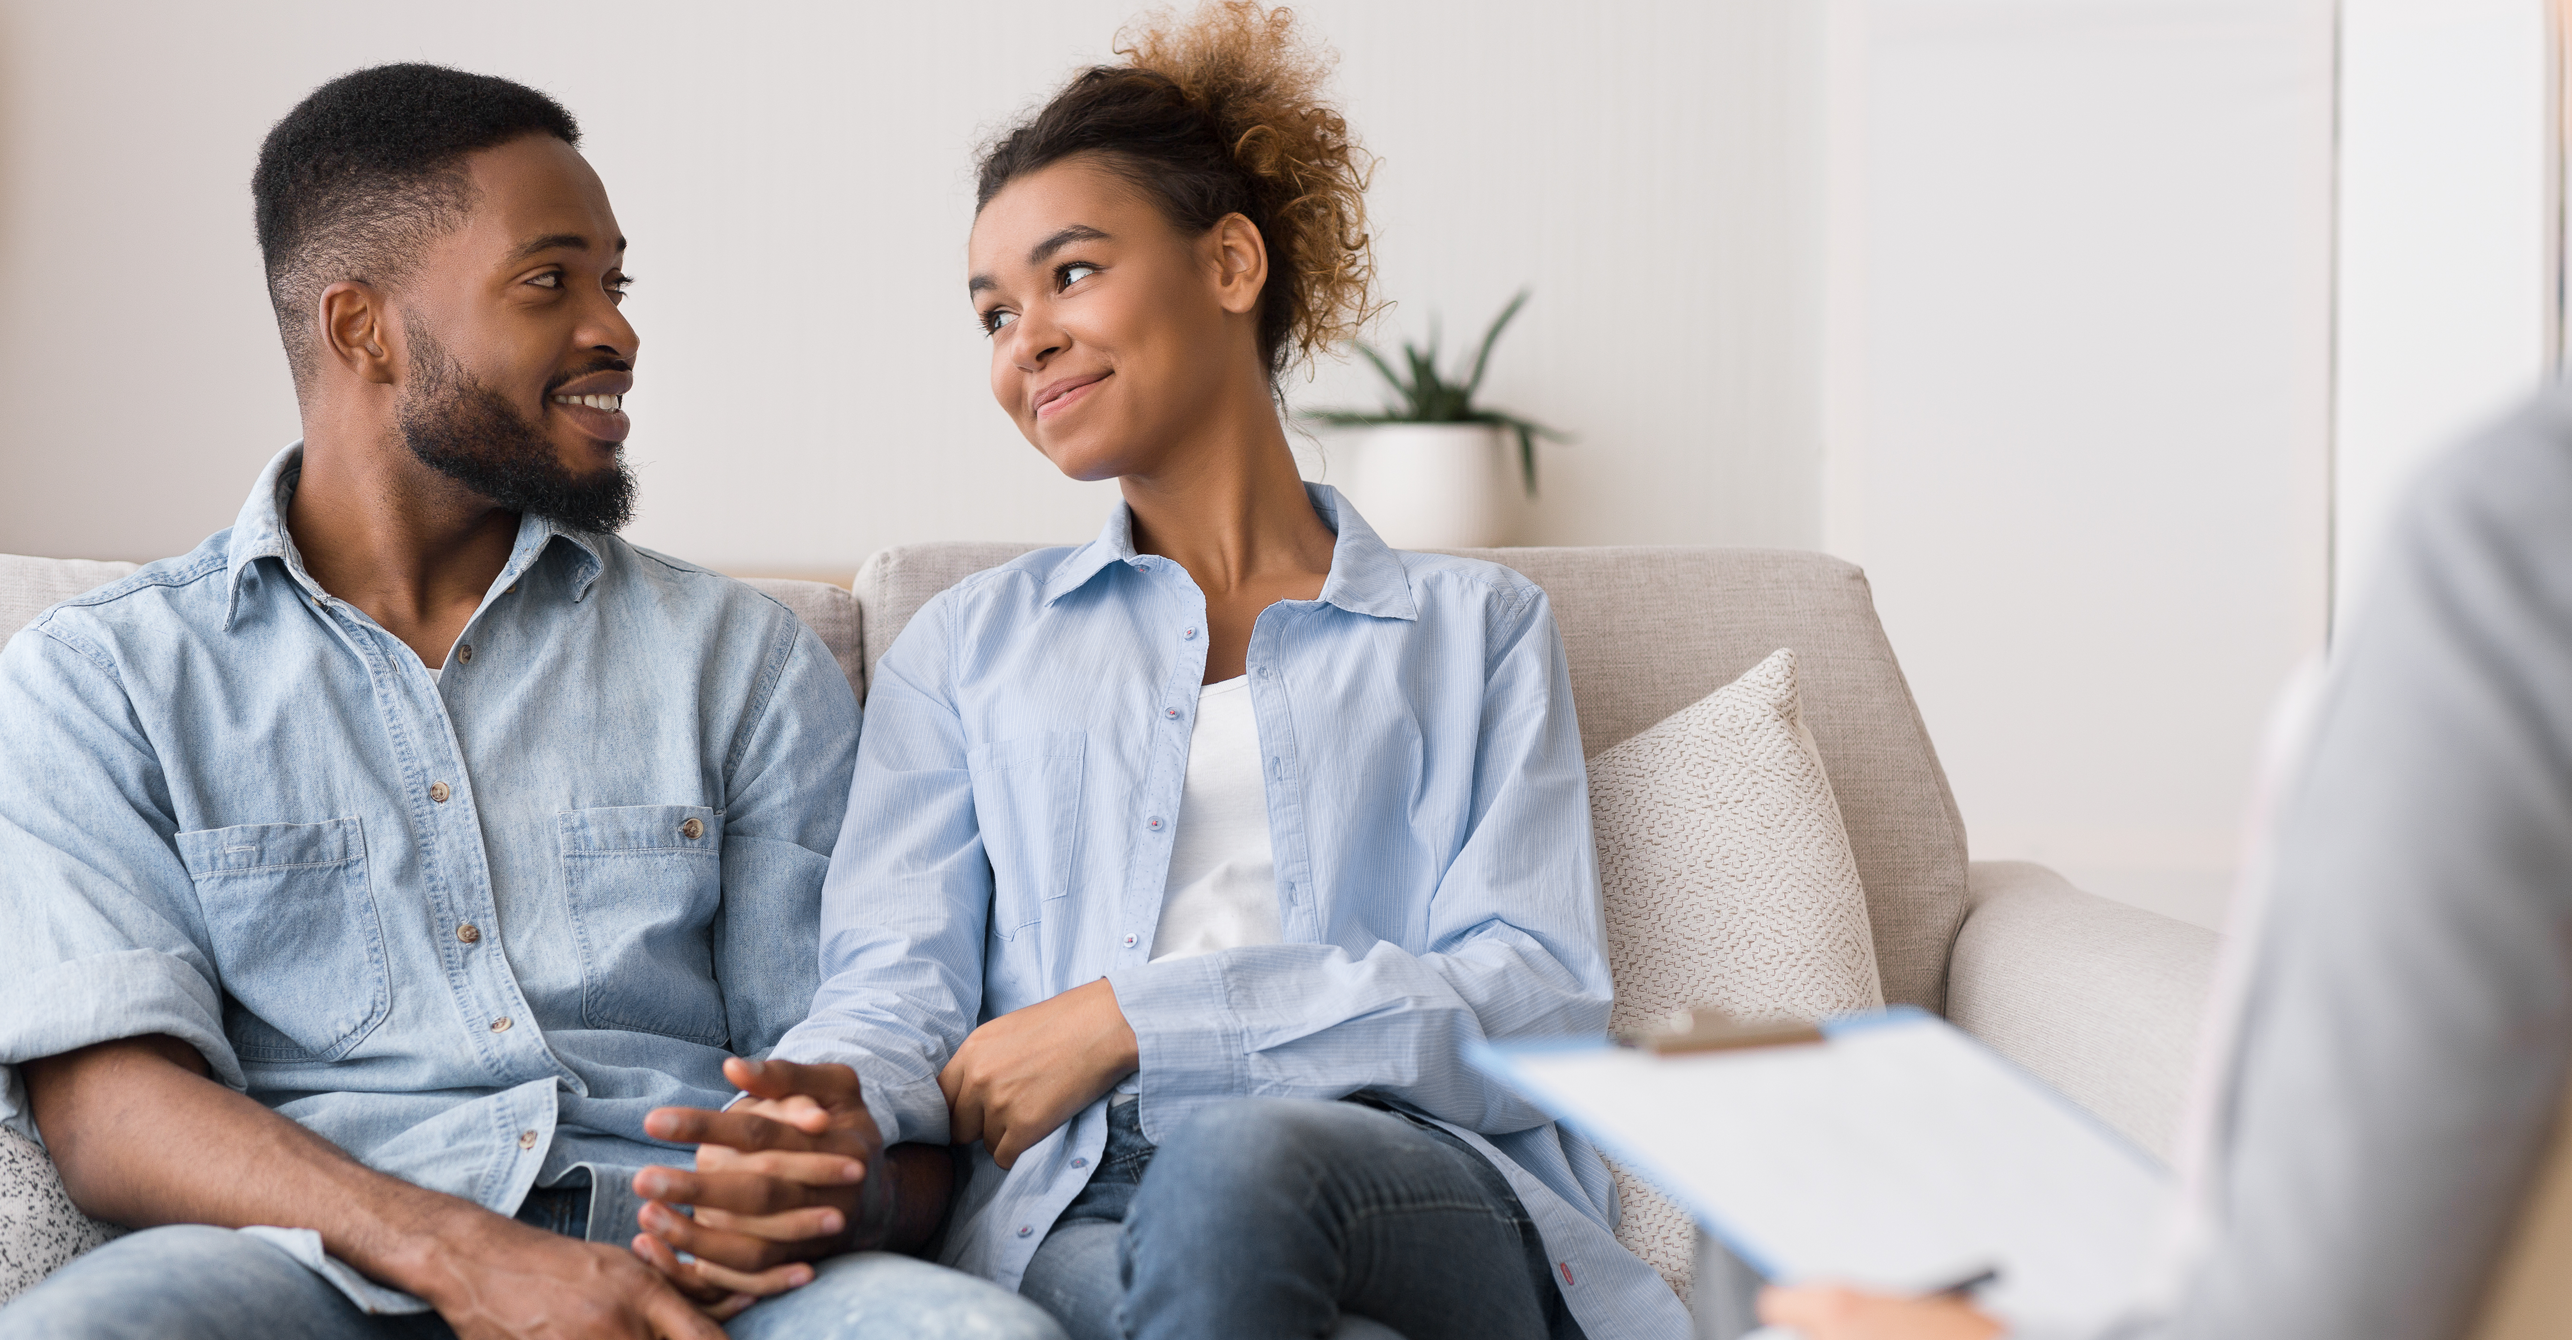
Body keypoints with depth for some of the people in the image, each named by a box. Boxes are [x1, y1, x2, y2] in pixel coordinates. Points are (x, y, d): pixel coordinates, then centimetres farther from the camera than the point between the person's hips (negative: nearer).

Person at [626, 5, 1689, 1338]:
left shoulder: (1474, 627, 20)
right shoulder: (968, 645, 26)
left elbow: (1538, 1003, 4)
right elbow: (897, 979, 11)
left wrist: (1137, 1015, -6)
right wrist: (831, 1111, -16)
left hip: (1435, 1201, 1)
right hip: (1076, 1216, 0)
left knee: (1243, 1153, -38)